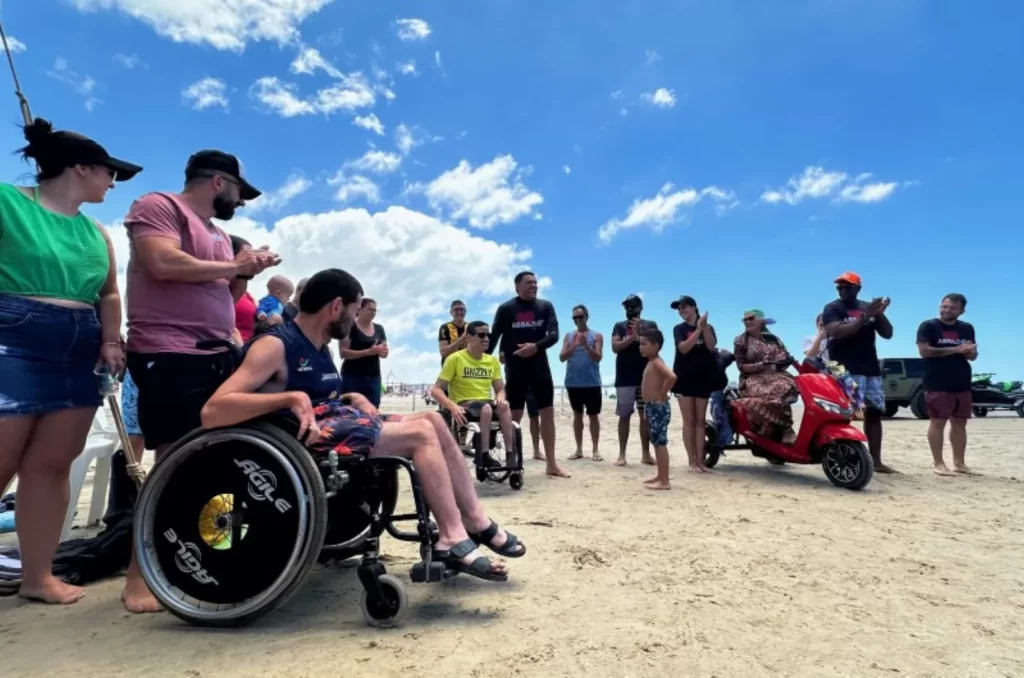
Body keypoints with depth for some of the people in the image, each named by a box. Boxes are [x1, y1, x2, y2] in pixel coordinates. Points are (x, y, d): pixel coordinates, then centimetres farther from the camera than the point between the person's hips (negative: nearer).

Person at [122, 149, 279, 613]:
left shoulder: (218, 233, 22)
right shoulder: (158, 207, -2)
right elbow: (164, 264, -20)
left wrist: (245, 273, 8)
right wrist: (234, 265, -8)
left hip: (217, 357, 8)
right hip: (169, 356, -8)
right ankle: (139, 574, 2)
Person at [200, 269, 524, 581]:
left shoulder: (319, 347, 15)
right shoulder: (275, 345, -12)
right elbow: (212, 412, -22)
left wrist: (353, 399, 1)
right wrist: (291, 397, -29)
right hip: (309, 437, -9)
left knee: (433, 420, -1)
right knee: (422, 434, -17)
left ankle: (476, 521, 0)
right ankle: (453, 540, -15)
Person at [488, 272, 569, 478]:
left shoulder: (545, 306, 6)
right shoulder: (506, 309, -1)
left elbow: (554, 334, -4)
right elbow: (493, 338, 0)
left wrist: (536, 346, -23)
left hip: (540, 367, 3)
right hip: (515, 369, -3)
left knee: (548, 414, 5)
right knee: (514, 416, 1)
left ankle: (552, 464, 14)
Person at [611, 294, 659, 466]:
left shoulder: (650, 325, 8)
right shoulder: (619, 326, 7)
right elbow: (615, 347, -6)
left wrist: (640, 333, -18)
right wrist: (632, 337, -18)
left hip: (646, 377, 1)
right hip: (625, 379, -1)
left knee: (646, 415, 4)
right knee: (624, 416, 1)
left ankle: (646, 453, 11)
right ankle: (622, 454, 4)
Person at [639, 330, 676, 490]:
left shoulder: (656, 362, -15)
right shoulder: (651, 363, 15)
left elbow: (672, 376, -32)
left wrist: (662, 394, -21)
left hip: (659, 407, -10)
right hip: (652, 407, 10)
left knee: (660, 443, -7)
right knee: (657, 442, 15)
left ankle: (664, 481, -3)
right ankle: (660, 476, 24)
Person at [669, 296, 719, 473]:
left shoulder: (708, 327, 8)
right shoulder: (679, 329, 3)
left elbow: (711, 346, -9)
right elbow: (683, 348, -14)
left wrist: (704, 327, -17)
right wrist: (698, 329, -18)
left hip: (703, 378, 2)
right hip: (684, 378, -2)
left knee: (700, 420, 4)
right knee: (689, 420, -2)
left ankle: (700, 460, 7)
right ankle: (692, 461, 1)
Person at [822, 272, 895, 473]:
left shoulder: (868, 307, 15)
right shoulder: (832, 308, 0)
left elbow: (887, 334, 11)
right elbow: (838, 332, -18)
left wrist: (880, 314, -6)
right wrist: (865, 316, -20)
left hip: (871, 369, 6)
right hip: (845, 370, -6)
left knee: (874, 413, 8)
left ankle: (876, 461, 14)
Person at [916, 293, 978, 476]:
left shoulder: (967, 328, 15)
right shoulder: (928, 326, -3)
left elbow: (973, 356, 16)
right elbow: (924, 351, -15)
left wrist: (970, 351, -8)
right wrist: (956, 349, -14)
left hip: (962, 384, 6)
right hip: (937, 384, -6)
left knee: (960, 423, 9)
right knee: (937, 422, -5)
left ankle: (959, 463, 17)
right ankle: (938, 463, 0)